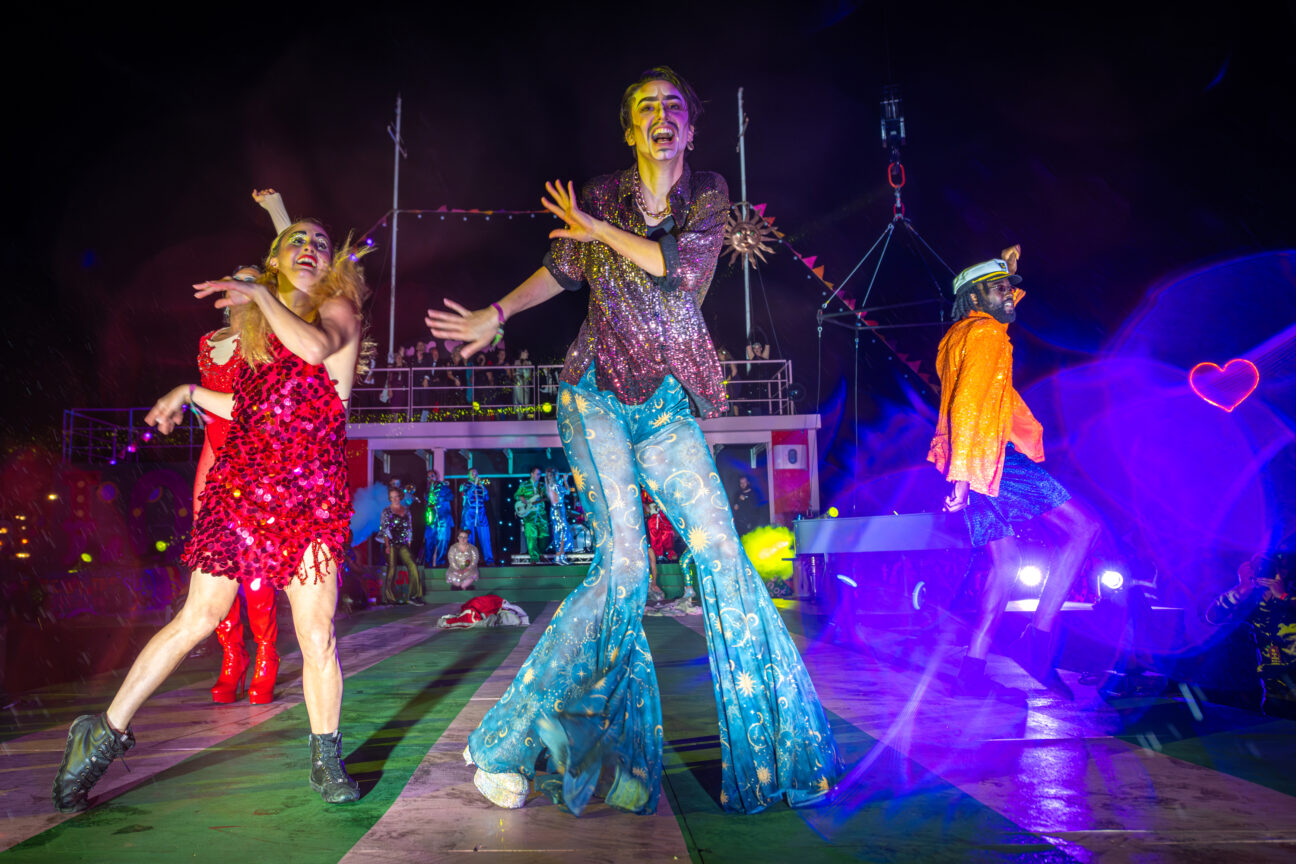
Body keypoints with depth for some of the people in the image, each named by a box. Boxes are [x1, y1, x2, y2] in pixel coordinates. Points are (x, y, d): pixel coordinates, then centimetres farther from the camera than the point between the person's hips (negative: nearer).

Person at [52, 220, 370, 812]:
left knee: (317, 634, -7)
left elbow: (314, 346, -20)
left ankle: (326, 762, 10)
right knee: (196, 620, 4)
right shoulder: (254, 322, 18)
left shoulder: (339, 306, 5)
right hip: (241, 484, 3)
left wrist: (259, 296, -10)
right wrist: (190, 394, 22)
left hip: (310, 494, -3)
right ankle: (105, 734, 22)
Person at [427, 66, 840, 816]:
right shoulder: (600, 196, 7)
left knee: (723, 554, -7)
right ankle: (507, 743, -2)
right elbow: (560, 269, 20)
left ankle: (769, 749, 8)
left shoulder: (708, 194, 8)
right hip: (597, 396, -2)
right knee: (624, 565, -15)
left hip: (666, 406, 2)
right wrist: (496, 314, 8)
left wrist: (603, 231, -4)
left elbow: (684, 266, -11)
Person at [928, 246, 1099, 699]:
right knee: (1084, 527, -8)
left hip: (976, 461, 10)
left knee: (1006, 563, 10)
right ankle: (1039, 639, -14)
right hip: (992, 455, -10)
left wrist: (1008, 271, 42)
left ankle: (973, 671, 6)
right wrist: (960, 473, -21)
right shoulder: (985, 332, -4)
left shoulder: (960, 334, 24)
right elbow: (966, 405, -15)